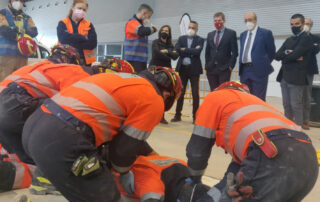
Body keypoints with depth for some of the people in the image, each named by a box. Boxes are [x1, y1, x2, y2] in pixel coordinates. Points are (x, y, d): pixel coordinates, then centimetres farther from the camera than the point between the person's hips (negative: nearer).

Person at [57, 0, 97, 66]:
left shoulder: (89, 25, 10)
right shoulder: (63, 23, 7)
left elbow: (93, 43, -4)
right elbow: (63, 39, -12)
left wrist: (72, 43, -11)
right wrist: (84, 38, -8)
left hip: (86, 61, 1)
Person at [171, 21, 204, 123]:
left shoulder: (200, 40, 1)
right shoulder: (181, 38, 10)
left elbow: (197, 52, -16)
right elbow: (177, 49, -8)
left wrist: (184, 50, -11)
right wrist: (191, 51, -13)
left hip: (194, 69, -3)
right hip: (183, 68, 3)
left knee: (195, 93, -1)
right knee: (180, 92, 7)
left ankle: (195, 116, 8)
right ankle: (177, 115, 15)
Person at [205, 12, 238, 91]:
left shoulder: (231, 33, 2)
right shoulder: (210, 35, 15)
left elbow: (234, 52, -3)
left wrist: (230, 66, -9)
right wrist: (207, 65, 8)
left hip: (224, 69, -4)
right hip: (211, 69, 4)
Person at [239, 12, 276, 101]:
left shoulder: (266, 33, -2)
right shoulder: (243, 34, 17)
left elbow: (271, 52, 0)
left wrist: (264, 64, 1)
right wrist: (242, 66, 11)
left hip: (259, 70, -6)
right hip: (244, 71, 6)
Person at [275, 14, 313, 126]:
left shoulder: (306, 39, -6)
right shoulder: (289, 40, 18)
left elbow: (294, 54, -19)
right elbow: (277, 56, 6)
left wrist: (284, 56, -1)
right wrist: (287, 53, -13)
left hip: (296, 78, -8)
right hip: (284, 77, 8)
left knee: (296, 105, -3)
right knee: (286, 105, 12)